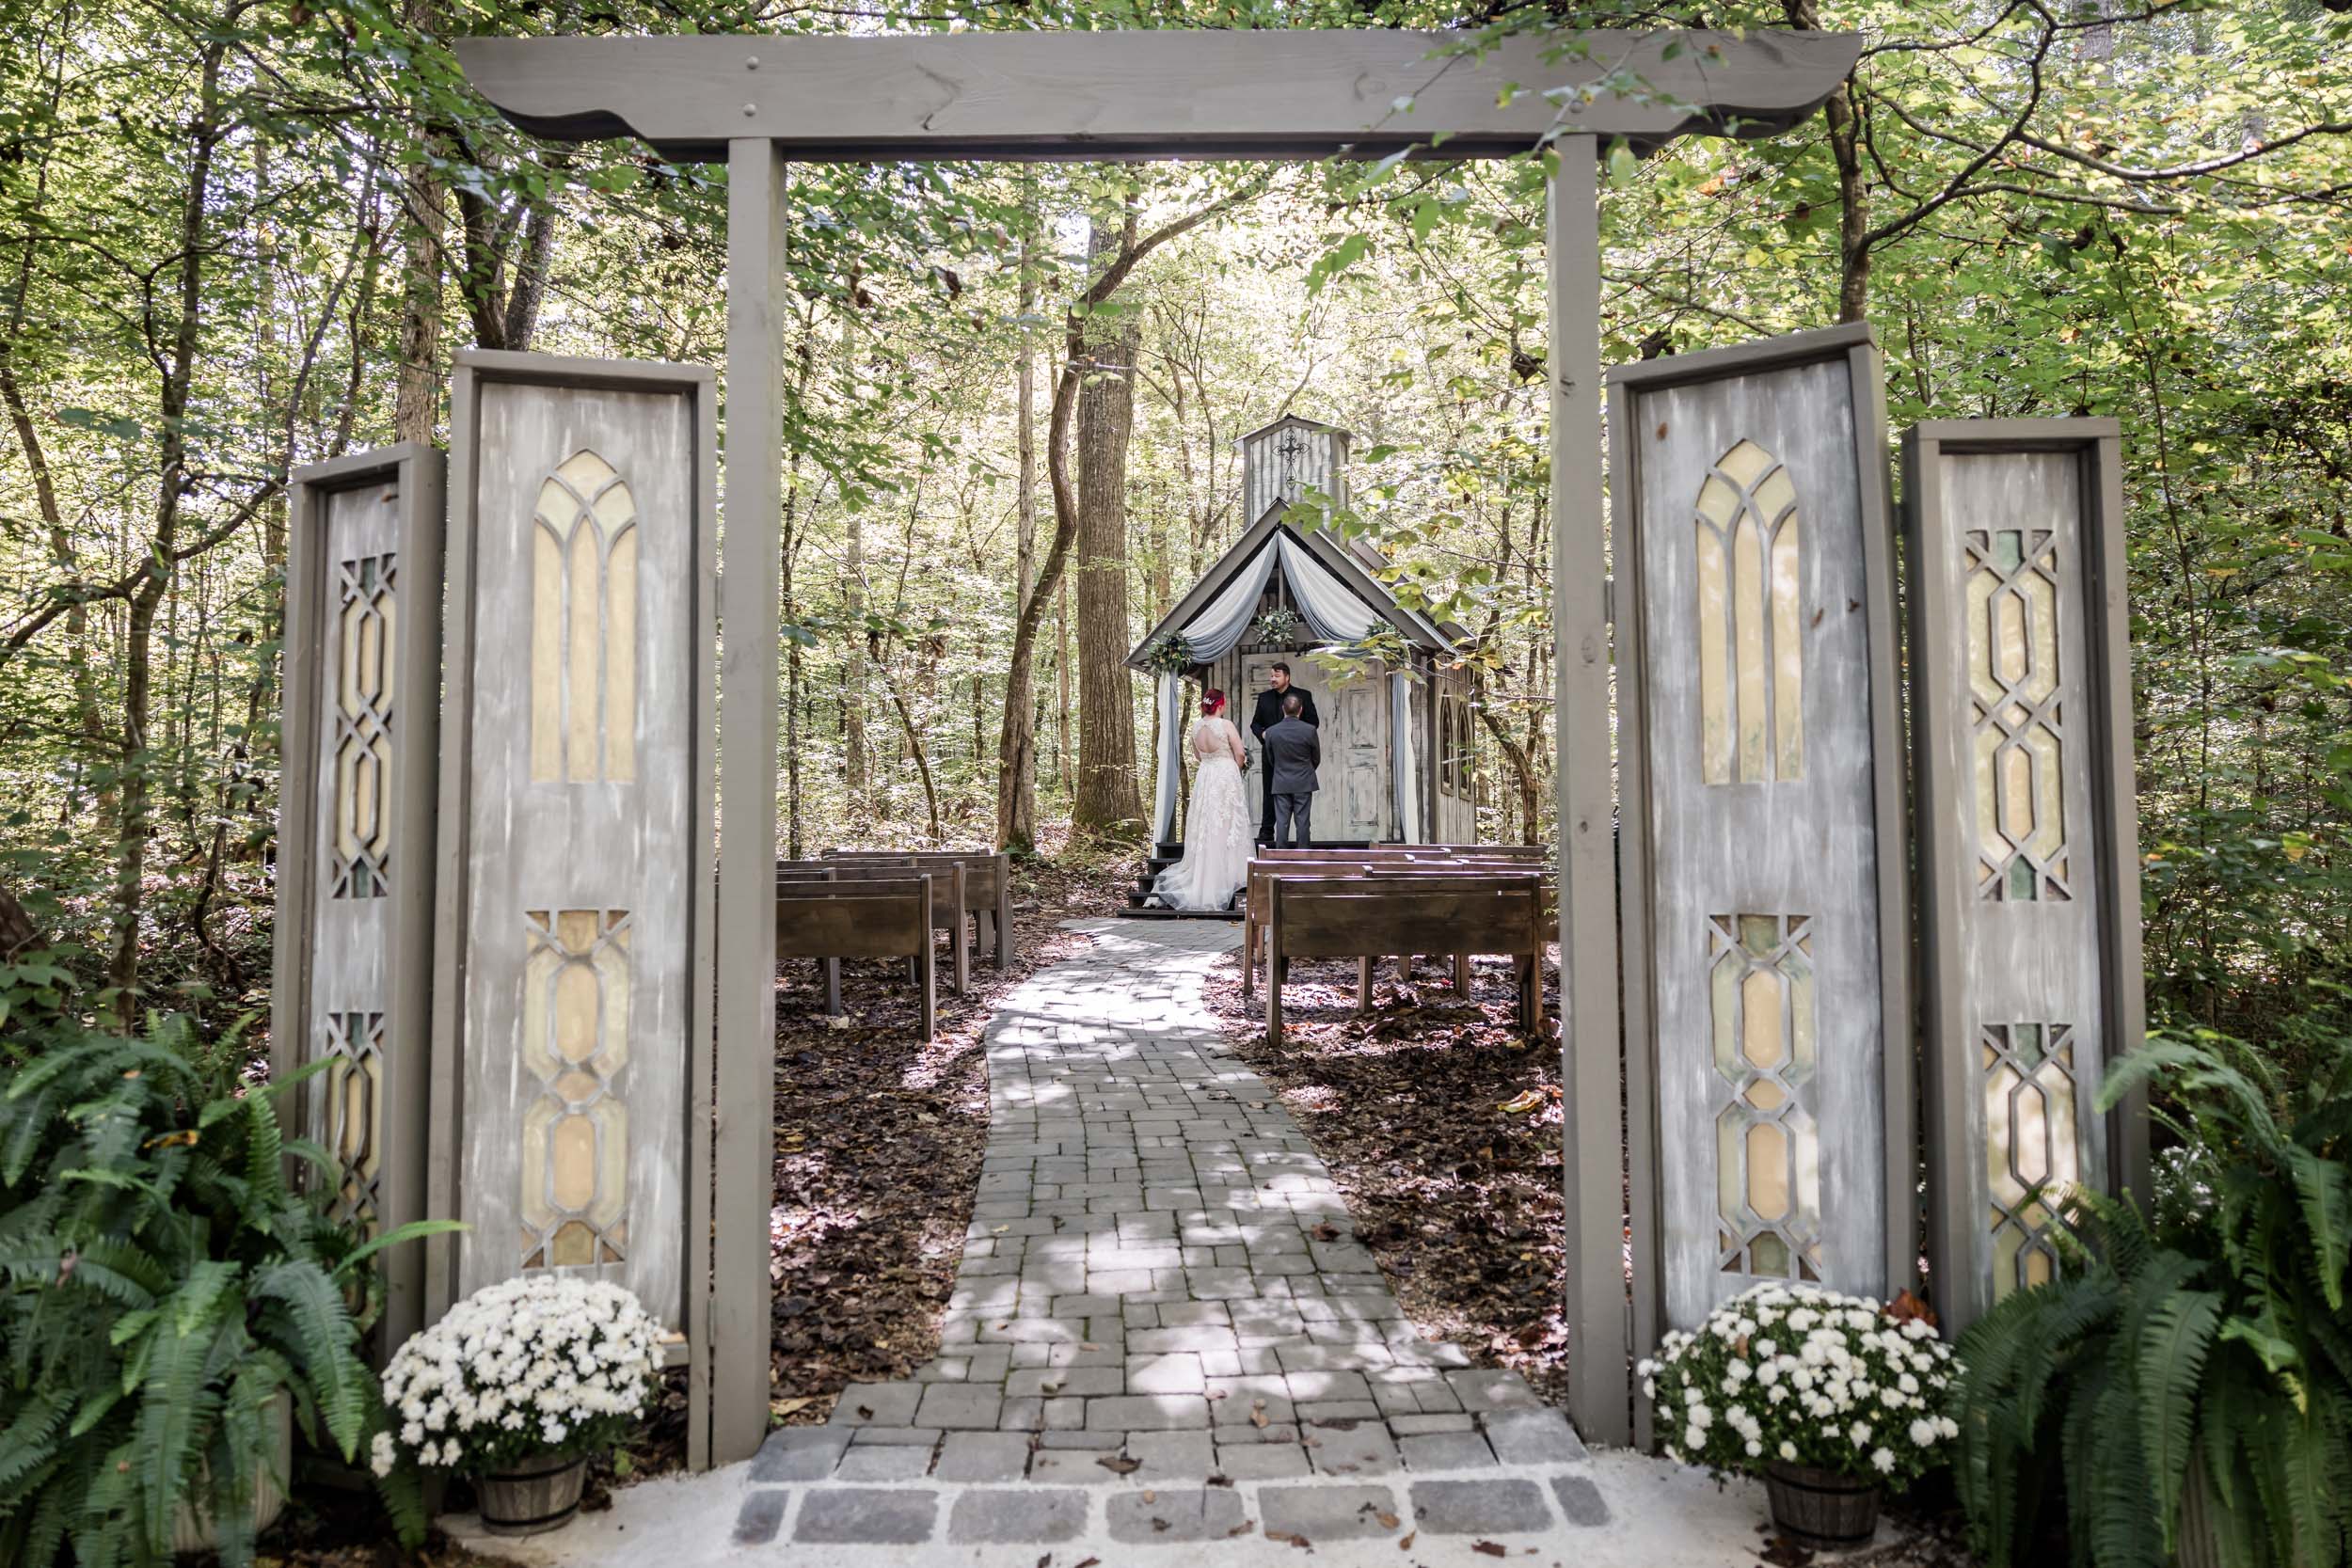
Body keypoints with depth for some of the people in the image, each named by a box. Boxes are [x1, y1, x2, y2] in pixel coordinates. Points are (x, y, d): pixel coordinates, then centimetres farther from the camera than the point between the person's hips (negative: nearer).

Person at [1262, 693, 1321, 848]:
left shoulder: (1271, 732, -6)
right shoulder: (1310, 730, -10)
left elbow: (1271, 759, 8)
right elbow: (1317, 759, 3)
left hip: (1281, 784, 1)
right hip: (1304, 783, -1)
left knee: (1282, 822, 4)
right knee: (1303, 822, 3)